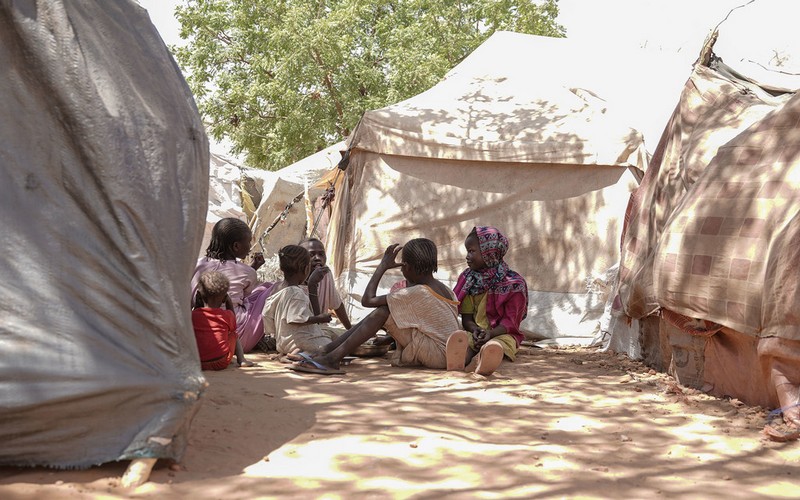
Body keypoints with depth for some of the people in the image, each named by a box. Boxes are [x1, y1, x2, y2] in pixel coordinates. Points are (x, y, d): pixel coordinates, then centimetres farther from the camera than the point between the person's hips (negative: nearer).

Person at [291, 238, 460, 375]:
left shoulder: (417, 293, -17)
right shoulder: (445, 289, 9)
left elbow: (367, 300, -13)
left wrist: (383, 266, -4)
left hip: (438, 356, -9)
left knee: (383, 311, -12)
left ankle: (333, 358, -13)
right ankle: (327, 351, 3)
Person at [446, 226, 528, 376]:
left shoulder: (513, 283, 0)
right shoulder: (468, 280, 14)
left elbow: (510, 321, -6)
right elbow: (466, 318, 9)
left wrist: (491, 333, -25)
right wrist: (475, 329, -15)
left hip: (500, 334, -2)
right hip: (475, 332, 2)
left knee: (494, 345, -38)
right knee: (459, 338, -35)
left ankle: (478, 363, -66)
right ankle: (460, 359, -65)